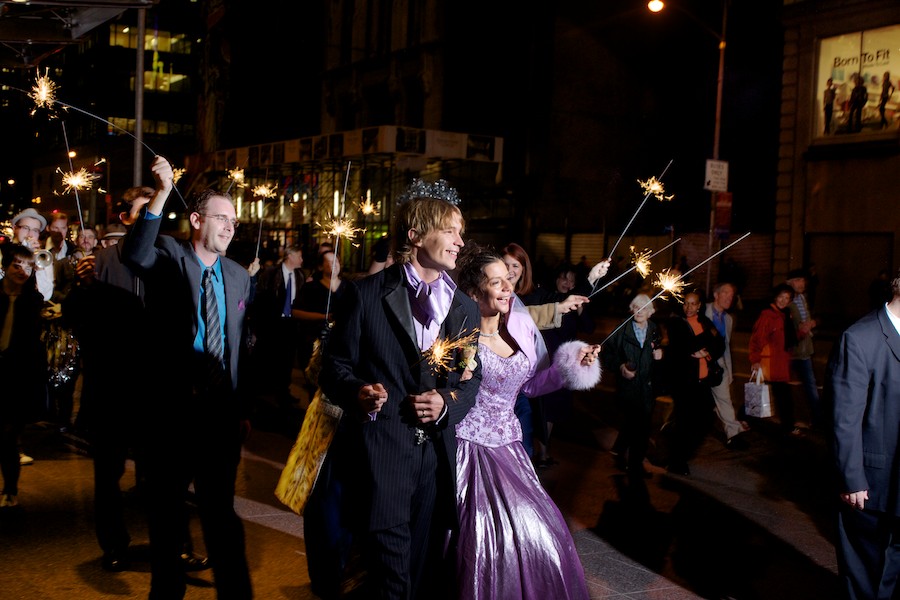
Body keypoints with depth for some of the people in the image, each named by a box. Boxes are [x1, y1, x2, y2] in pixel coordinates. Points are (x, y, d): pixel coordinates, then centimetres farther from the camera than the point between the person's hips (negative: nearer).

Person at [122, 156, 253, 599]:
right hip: (171, 408, -2)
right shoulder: (169, 257, -3)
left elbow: (242, 346, 11)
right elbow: (135, 256, -28)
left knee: (220, 509, 13)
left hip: (222, 411, 3)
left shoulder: (239, 277, 7)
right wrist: (161, 194, -36)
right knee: (166, 509, 13)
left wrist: (243, 408, 9)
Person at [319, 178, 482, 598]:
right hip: (382, 450, -4)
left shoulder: (465, 308, 12)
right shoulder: (365, 295, -2)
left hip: (439, 451, 5)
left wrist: (449, 402, -7)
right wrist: (358, 392, -23)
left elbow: (473, 377, 14)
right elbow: (336, 366, -2)